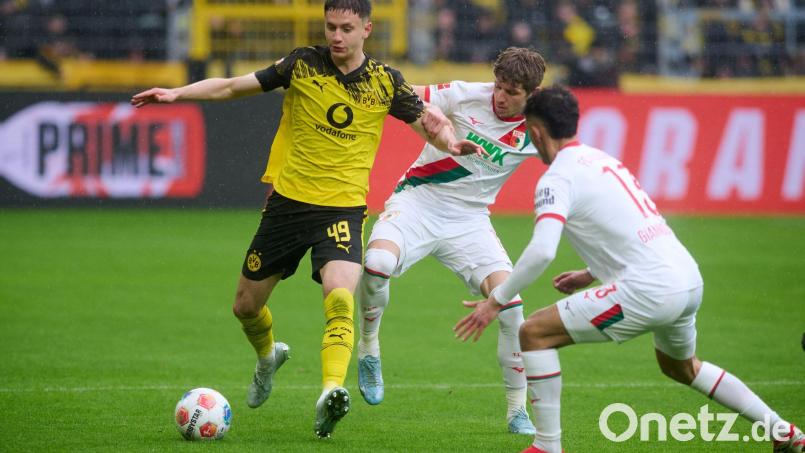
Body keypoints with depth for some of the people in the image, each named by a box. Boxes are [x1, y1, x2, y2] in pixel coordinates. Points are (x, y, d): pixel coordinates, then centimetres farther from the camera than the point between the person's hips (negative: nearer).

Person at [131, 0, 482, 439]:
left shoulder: (385, 82, -1)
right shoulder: (303, 65, -3)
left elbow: (428, 124, 4)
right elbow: (233, 86, -1)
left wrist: (451, 143, -19)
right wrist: (177, 94, -13)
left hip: (343, 209, -2)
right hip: (287, 201, 2)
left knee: (340, 298, -29)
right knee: (246, 306, 13)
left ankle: (330, 394, -34)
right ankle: (268, 356, 45)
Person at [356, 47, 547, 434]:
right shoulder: (467, 96, -11)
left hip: (468, 220, 2)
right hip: (417, 201, -2)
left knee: (510, 304, -15)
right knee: (377, 263, -32)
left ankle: (518, 410, 2)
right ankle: (368, 349, -3)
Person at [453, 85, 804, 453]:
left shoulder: (557, 179, -7)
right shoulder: (602, 160, 20)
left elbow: (541, 251, -21)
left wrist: (497, 300, -13)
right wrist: (592, 274, 34)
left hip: (649, 291, -9)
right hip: (690, 280, 9)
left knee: (534, 334, -1)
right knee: (680, 367, 36)